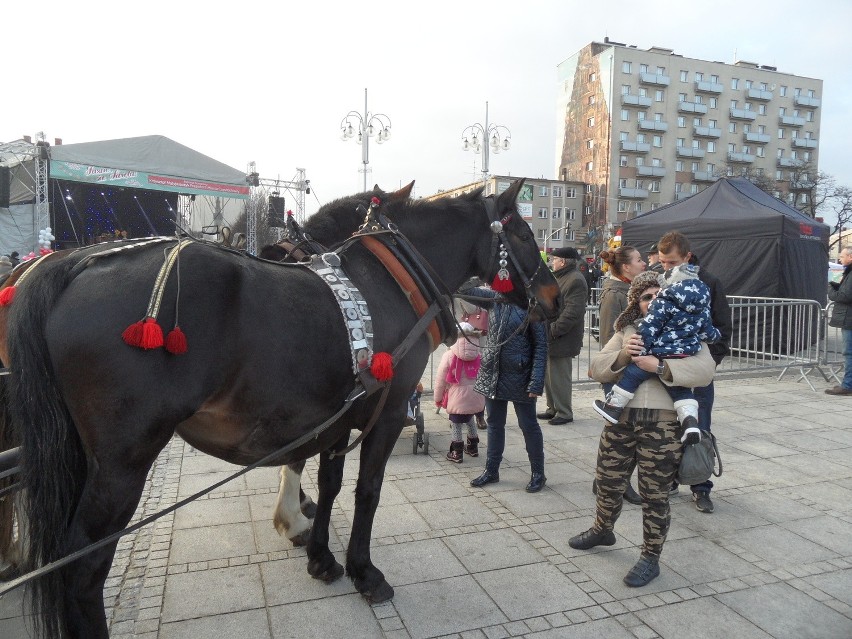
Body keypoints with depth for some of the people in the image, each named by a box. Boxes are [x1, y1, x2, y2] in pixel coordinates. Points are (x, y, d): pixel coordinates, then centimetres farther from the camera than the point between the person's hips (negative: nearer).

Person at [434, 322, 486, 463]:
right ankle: (473, 447, 36)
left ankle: (457, 453, 13)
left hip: (458, 398, -5)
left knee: (456, 423, 8)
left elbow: (440, 380, -2)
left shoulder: (449, 355, -4)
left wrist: (438, 398, 9)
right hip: (476, 397, 5)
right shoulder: (479, 356, 4)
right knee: (470, 419, 25)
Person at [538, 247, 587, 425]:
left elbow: (572, 312, -23)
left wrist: (553, 331, -22)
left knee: (559, 377, -1)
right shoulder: (558, 277, 17)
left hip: (561, 340, -10)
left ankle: (564, 413, 12)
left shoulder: (575, 280, -15)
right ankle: (552, 409, 28)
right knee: (548, 375, 16)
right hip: (549, 337, 10)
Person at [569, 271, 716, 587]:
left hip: (663, 425, -3)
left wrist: (660, 366, -24)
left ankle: (650, 558, 26)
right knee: (608, 483, 16)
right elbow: (596, 368, 5)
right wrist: (621, 356, -13)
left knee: (655, 495, 7)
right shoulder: (626, 332, 12)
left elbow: (705, 370, -14)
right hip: (620, 420, 4)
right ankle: (602, 531, 44)